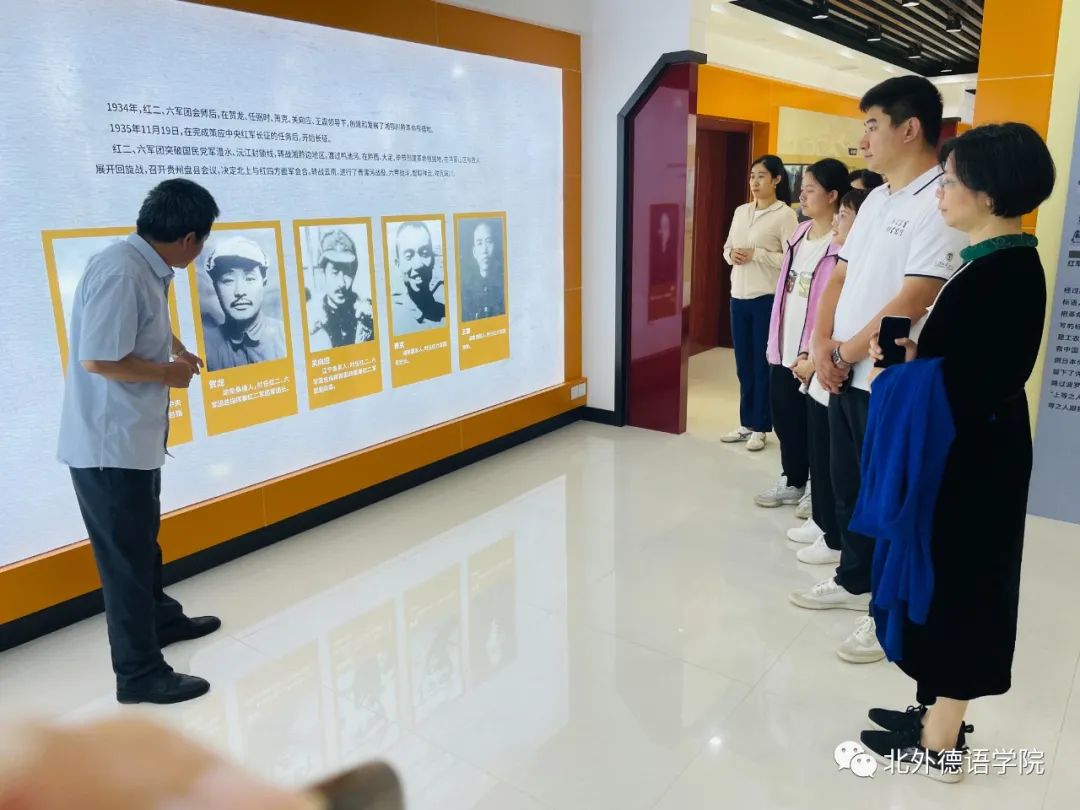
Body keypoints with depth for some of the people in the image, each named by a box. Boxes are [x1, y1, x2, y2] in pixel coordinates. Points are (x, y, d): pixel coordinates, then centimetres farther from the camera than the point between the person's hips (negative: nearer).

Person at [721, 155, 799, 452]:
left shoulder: (785, 214, -7)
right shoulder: (741, 212, 12)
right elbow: (727, 247, 17)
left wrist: (756, 255, -19)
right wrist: (731, 254, -6)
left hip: (767, 297, -6)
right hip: (739, 296, 6)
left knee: (763, 364, 2)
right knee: (743, 363, 11)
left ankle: (759, 427, 12)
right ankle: (746, 423, 22)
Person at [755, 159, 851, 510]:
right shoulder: (800, 232, 10)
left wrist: (813, 353, -21)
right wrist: (775, 342, 12)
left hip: (812, 355, -7)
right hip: (784, 348, 8)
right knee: (785, 418, 16)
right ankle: (792, 481, 33)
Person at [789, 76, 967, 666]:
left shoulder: (940, 204, -17)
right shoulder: (876, 200, 12)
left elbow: (911, 302, -23)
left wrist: (849, 350, -12)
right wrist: (822, 344, -2)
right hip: (847, 374, 8)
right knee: (848, 487, 19)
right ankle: (854, 582, 38)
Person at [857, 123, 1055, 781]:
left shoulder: (998, 273, -22)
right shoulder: (1008, 262, 9)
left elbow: (984, 382, -25)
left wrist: (906, 361, -14)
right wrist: (916, 353, -2)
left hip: (971, 456, -10)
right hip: (977, 448, 10)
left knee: (954, 585, 3)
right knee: (955, 584, 18)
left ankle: (939, 744, 20)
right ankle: (941, 715, 34)